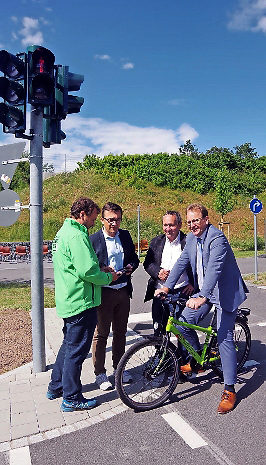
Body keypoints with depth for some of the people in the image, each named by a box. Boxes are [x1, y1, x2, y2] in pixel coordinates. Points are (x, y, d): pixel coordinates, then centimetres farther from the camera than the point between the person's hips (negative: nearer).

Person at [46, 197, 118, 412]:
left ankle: (56, 387, 37)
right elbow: (87, 271, -26)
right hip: (81, 302, -11)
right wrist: (108, 277, -8)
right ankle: (71, 398, 18)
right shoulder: (77, 236, -20)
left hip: (67, 300, 11)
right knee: (77, 348, 3)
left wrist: (99, 269, 10)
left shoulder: (63, 232, 13)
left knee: (69, 344, 23)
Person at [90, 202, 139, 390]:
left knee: (120, 332, 17)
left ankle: (118, 368, 35)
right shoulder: (93, 240, -9)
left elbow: (134, 257, 16)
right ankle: (100, 373, 23)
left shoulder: (126, 235, 7)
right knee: (101, 334, 7)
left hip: (123, 291, 5)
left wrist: (131, 266, -4)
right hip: (104, 292, -5)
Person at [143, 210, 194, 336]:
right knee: (158, 330, 11)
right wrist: (158, 272, -9)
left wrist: (193, 283, -4)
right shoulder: (156, 242, 8)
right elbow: (147, 263, 10)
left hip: (181, 292, -3)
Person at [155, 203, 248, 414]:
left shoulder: (217, 238, -23)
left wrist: (202, 297, -45)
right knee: (182, 324, 0)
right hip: (203, 291, 7)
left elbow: (214, 269, -35)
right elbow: (181, 262, 6)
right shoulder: (191, 238, 2)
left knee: (224, 338, -5)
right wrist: (167, 286, -2)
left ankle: (230, 390, 10)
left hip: (225, 292, -7)